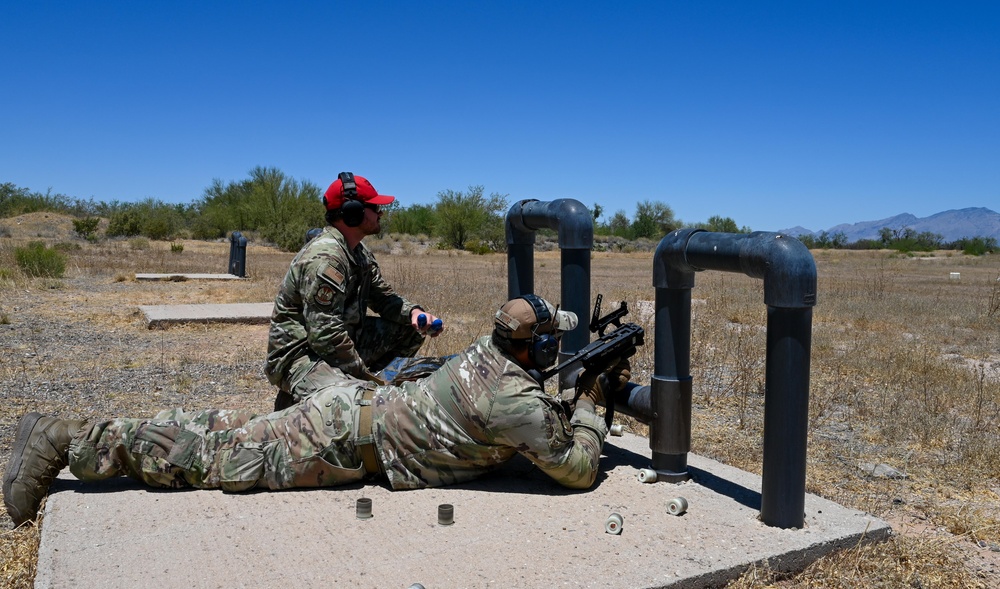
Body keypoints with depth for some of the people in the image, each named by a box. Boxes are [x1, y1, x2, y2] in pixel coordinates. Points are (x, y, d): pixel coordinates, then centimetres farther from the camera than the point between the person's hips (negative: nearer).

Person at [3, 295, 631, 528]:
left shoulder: (489, 350, 10)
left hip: (352, 398, 8)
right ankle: (64, 440, 7)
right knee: (221, 460, -1)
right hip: (349, 439, -8)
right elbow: (577, 468, -12)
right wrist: (592, 404, 1)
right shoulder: (514, 399, -18)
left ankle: (60, 437, 21)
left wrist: (586, 396, 16)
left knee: (229, 433, 14)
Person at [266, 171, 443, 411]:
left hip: (341, 342, 10)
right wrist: (367, 375, -20)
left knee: (411, 328, 7)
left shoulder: (361, 253, 6)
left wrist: (414, 312, -8)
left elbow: (384, 297, 14)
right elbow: (325, 337, -28)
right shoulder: (325, 258, -25)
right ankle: (295, 400, -4)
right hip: (300, 353, -9)